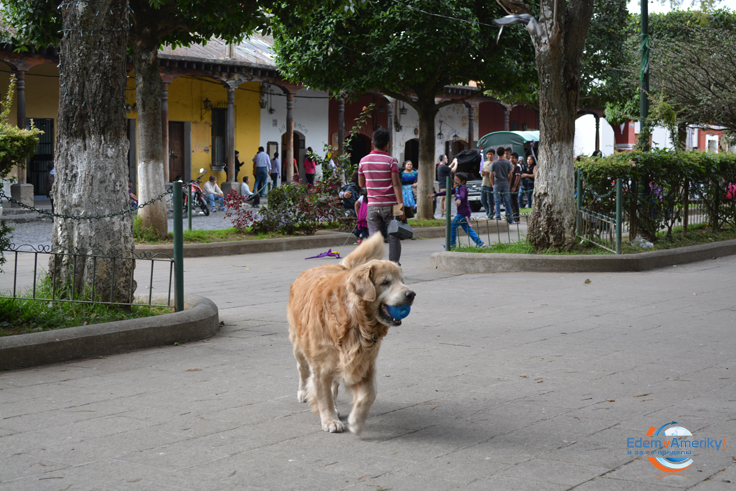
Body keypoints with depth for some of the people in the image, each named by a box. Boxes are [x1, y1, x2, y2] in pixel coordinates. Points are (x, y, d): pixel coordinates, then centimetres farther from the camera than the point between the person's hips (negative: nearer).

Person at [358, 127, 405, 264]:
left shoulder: (363, 161, 4)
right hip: (389, 205, -3)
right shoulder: (391, 161, -6)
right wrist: (401, 206, -13)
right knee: (393, 237, 5)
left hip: (373, 206, 3)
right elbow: (396, 184, -12)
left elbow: (361, 184, 13)